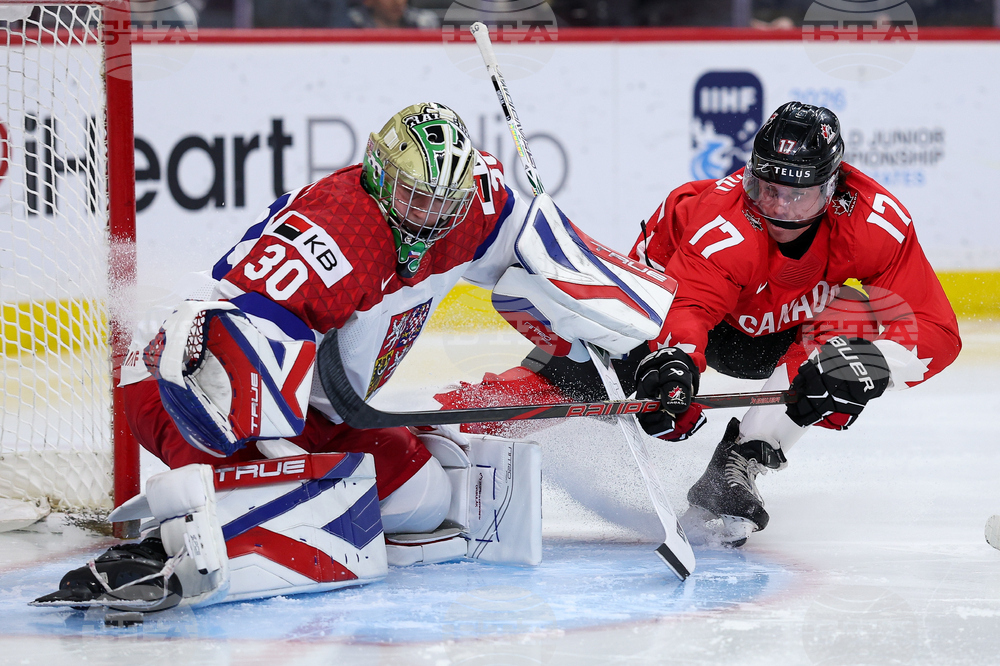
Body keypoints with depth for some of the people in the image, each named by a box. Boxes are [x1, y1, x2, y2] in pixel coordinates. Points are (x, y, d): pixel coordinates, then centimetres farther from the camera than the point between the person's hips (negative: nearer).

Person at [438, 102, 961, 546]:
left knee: (848, 318, -27)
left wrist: (872, 361, -47)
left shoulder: (877, 221, -30)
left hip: (773, 330, 3)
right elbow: (688, 312, -48)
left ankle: (733, 469, -24)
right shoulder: (723, 224, -37)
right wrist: (673, 361, -71)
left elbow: (936, 330, -29)